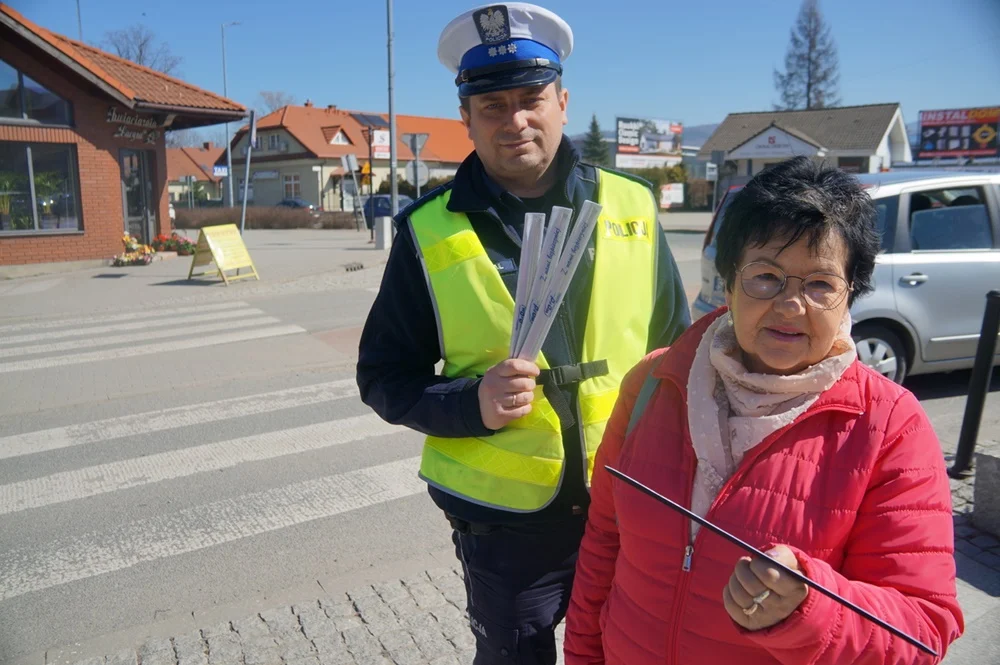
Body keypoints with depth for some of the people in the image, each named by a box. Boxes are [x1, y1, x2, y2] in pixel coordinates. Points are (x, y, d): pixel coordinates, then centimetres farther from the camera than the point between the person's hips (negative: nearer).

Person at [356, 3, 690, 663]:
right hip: (504, 524, -1)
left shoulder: (631, 207, -1)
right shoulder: (430, 231, -7)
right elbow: (383, 376, -2)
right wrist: (472, 404, -19)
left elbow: (678, 347, 8)